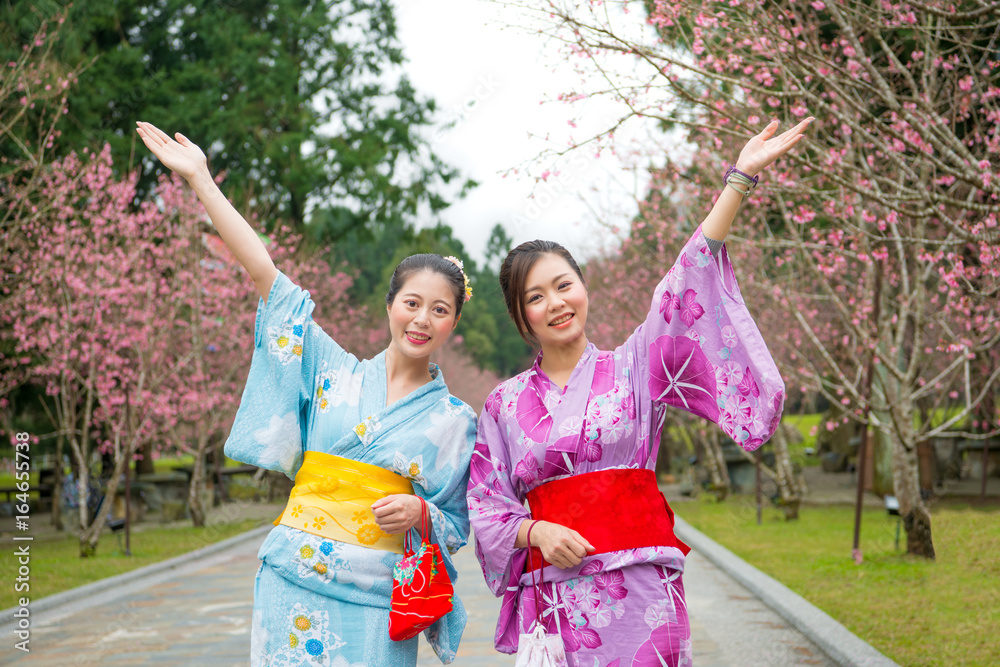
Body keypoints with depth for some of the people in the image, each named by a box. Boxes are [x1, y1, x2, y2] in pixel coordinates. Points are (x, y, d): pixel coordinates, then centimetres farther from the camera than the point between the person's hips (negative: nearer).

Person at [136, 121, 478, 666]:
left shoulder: (455, 420, 6)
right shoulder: (336, 373, 7)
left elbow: (456, 528, 11)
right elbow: (263, 272, 3)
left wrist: (418, 512, -12)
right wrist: (199, 179, 0)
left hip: (374, 601, -1)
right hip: (293, 582, 1)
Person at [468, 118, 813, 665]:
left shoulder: (632, 367, 7)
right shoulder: (505, 404, 12)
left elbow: (686, 290, -2)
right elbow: (486, 504, 11)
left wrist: (739, 178, -9)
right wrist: (536, 531, -10)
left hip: (637, 598, -1)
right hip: (551, 595, 1)